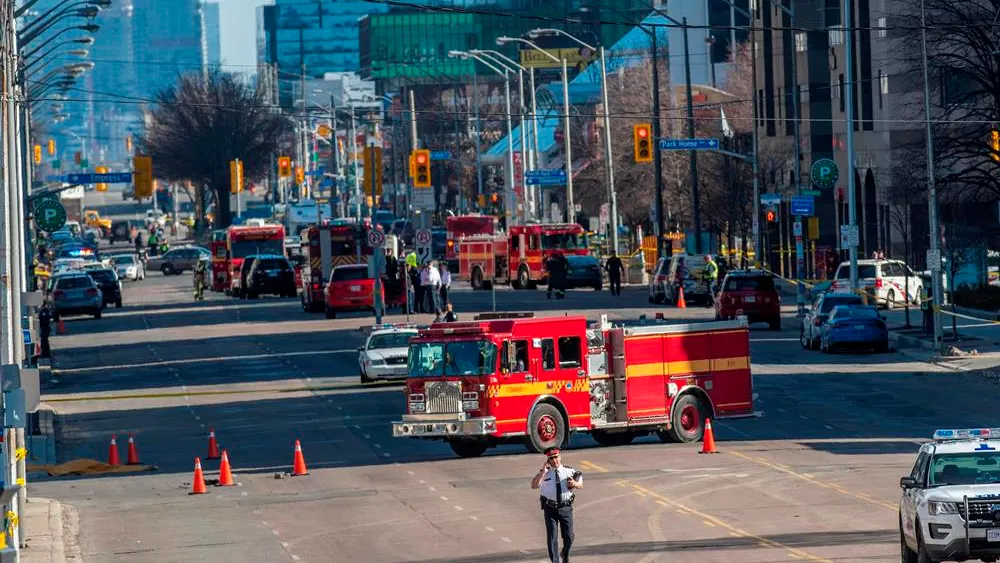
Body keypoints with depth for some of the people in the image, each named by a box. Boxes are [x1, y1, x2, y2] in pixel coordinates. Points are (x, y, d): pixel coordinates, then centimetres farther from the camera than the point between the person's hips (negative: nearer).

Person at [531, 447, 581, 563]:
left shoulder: (569, 471, 6)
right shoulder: (544, 473, 2)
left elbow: (581, 485, 10)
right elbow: (534, 485, -12)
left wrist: (575, 484, -14)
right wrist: (542, 471, -17)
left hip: (566, 507, 1)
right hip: (550, 509, -1)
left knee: (569, 537, 7)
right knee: (552, 537, -3)